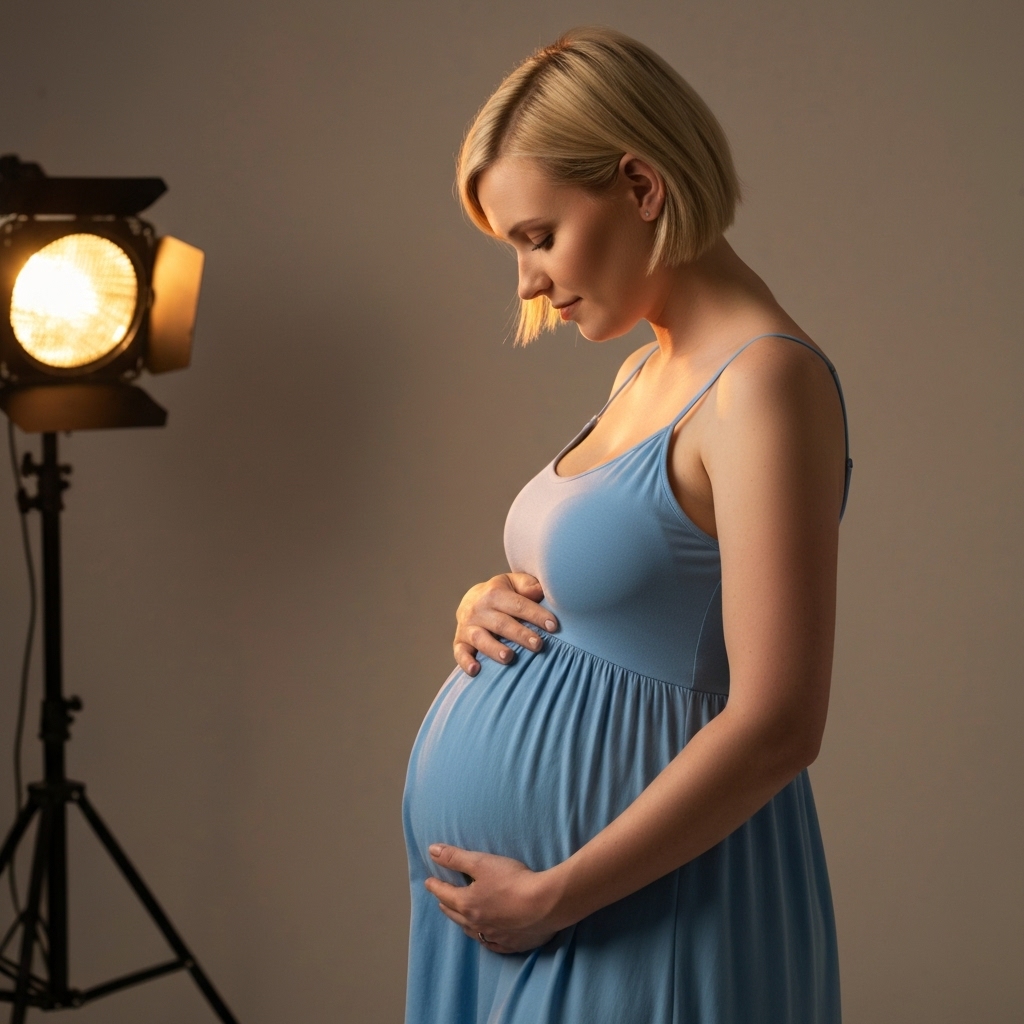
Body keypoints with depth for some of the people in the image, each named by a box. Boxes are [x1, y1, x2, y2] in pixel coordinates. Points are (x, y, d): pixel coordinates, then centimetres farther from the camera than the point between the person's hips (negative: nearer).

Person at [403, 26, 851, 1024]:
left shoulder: (765, 383, -18)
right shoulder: (643, 374, 10)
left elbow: (775, 728, -23)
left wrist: (551, 897, -19)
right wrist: (484, 606, 3)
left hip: (633, 914, -8)